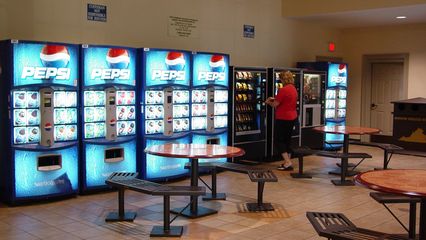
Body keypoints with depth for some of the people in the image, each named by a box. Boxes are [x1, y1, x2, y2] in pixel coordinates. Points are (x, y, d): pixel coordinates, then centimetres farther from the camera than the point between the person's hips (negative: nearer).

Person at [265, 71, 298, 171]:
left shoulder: (283, 90, -19)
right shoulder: (293, 89, 10)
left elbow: (275, 105, -14)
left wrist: (268, 102, 6)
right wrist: (274, 99, 17)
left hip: (283, 118, -9)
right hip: (292, 117, 9)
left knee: (279, 140, -1)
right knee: (287, 139, 15)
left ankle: (287, 162, -7)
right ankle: (287, 162, 20)